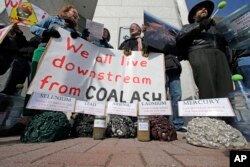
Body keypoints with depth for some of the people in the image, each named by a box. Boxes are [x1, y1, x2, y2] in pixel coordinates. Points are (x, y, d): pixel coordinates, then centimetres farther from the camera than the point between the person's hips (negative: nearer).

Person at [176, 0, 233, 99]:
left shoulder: (216, 27, 40)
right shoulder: (188, 27, 30)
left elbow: (227, 41, 28)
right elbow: (179, 39, 8)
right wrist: (199, 27, 0)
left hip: (219, 54, 3)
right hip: (199, 53, -3)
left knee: (225, 89, -20)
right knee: (207, 89, -26)